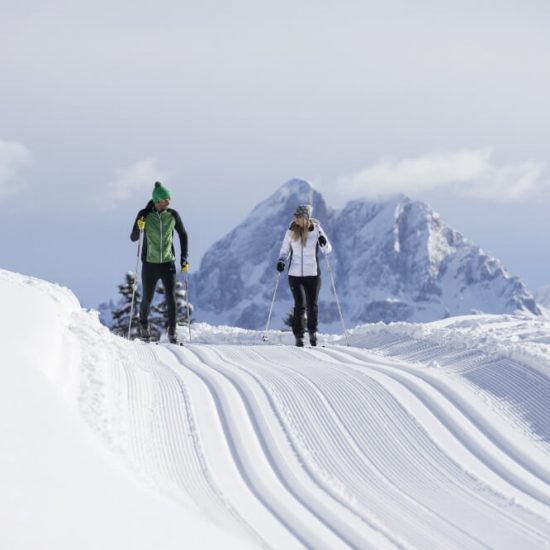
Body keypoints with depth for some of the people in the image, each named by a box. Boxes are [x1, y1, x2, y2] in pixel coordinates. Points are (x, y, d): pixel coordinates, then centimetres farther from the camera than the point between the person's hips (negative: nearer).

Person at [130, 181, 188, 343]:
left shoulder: (172, 215, -2)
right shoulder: (144, 214, -8)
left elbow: (183, 235, 11)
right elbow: (133, 238, -4)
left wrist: (184, 258, 6)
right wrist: (138, 228, -26)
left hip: (168, 263, 1)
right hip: (150, 263, -1)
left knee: (171, 298, -11)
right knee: (147, 299, 9)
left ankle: (172, 332, -5)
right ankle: (143, 326, 36)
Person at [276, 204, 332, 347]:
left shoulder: (316, 230, -2)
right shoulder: (291, 232, 1)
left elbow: (327, 249, 1)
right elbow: (285, 250, 12)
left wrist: (324, 243, -21)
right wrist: (281, 261, -6)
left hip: (313, 274, 0)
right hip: (295, 274, 0)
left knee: (312, 305, 1)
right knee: (300, 305, -8)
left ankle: (312, 332, 23)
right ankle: (299, 336, 0)